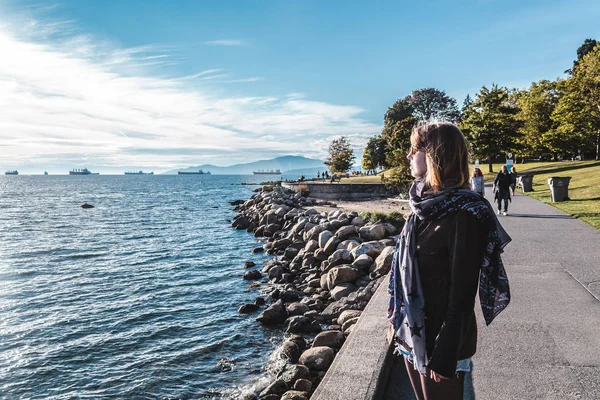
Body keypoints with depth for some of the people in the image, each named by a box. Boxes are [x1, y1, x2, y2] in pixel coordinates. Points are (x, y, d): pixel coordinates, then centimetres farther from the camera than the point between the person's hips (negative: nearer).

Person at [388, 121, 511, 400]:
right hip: (412, 334, 7)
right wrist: (400, 323, 15)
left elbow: (462, 296, -20)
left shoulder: (462, 215, -22)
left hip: (440, 338, -7)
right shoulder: (424, 204, 2)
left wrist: (445, 357, -17)